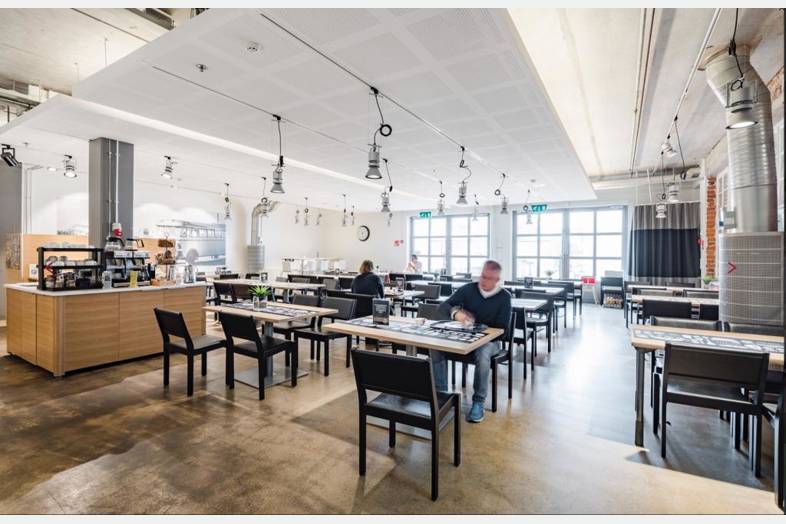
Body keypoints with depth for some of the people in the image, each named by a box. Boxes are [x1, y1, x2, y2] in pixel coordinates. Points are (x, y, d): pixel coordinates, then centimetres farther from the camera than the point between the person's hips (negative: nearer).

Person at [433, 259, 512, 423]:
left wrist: (476, 324, -17)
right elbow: (443, 306, -5)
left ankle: (478, 402, -17)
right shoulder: (468, 289, 0)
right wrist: (455, 313, -29)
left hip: (489, 339, -2)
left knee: (482, 356, -38)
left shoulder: (504, 297, -3)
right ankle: (441, 393, -11)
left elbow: (502, 328, -6)